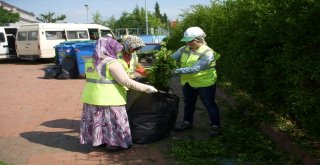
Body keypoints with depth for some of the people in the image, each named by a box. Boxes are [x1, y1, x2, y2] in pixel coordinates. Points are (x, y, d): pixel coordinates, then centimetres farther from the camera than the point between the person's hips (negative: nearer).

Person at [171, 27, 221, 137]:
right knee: (188, 104, 21)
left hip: (205, 83, -6)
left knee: (210, 105, 7)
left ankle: (215, 126, 22)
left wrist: (177, 71, -38)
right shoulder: (184, 50, -3)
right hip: (188, 83, 6)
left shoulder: (207, 53, -23)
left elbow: (196, 68, -32)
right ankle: (187, 122, 40)